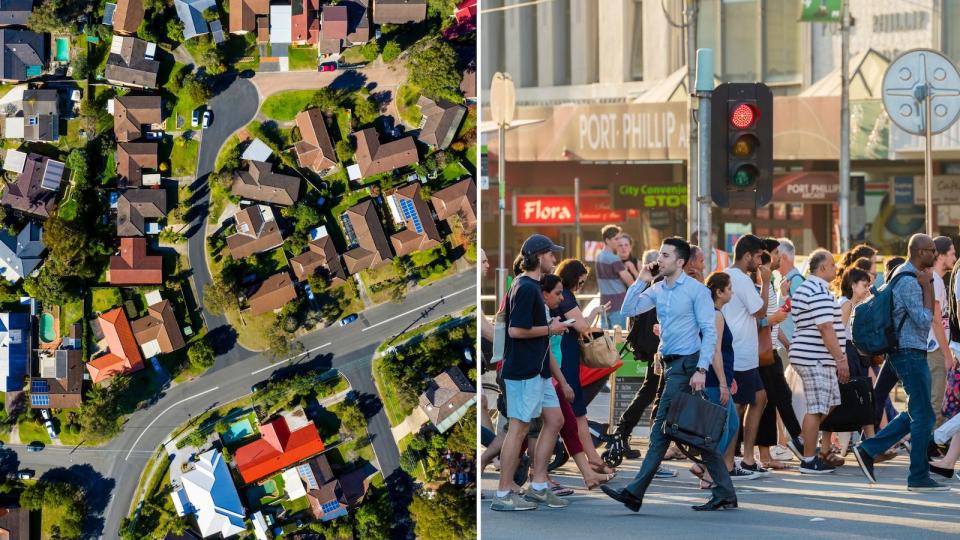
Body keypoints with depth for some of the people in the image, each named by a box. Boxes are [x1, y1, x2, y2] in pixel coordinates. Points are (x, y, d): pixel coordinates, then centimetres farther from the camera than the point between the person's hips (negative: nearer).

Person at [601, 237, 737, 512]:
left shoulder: (696, 291, -8)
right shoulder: (658, 290, 13)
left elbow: (709, 332, -12)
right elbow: (629, 310, 7)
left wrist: (701, 370, -19)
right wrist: (641, 281, 0)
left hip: (686, 364, -8)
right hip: (670, 364, 8)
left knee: (661, 429, -8)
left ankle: (635, 493, -9)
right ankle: (724, 494, 10)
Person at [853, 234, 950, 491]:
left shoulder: (909, 276, 15)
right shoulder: (908, 281, -18)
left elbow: (929, 315, 20)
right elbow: (924, 320, -21)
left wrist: (929, 281, 10)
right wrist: (927, 286, -14)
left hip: (912, 353, 10)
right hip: (910, 352, -10)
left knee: (916, 413, 14)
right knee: (922, 416, -6)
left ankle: (868, 449, 13)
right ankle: (919, 477, -2)